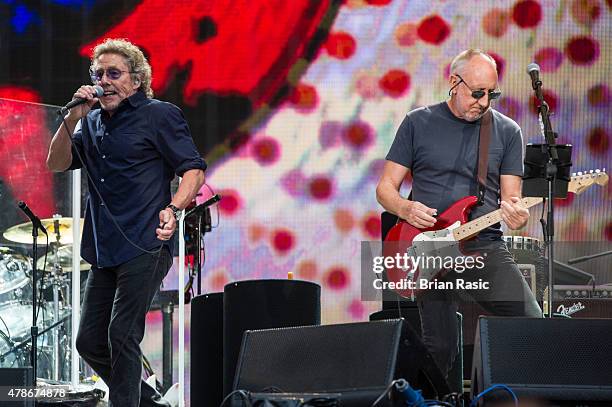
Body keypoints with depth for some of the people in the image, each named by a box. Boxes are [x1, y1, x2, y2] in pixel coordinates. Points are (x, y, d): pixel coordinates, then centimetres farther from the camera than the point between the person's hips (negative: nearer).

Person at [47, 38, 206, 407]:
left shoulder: (159, 115, -1)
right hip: (105, 252, 8)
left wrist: (173, 208, -24)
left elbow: (194, 169, -6)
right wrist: (72, 118, -4)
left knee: (121, 336, -13)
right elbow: (57, 163, 10)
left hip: (145, 248, -8)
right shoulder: (92, 124, 18)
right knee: (90, 342, 7)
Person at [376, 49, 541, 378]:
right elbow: (386, 187, 10)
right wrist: (405, 209, -12)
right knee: (439, 349, -7)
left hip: (486, 248, 1)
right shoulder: (419, 123, 8)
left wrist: (516, 214, -16)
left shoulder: (507, 131, 10)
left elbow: (510, 199, 8)